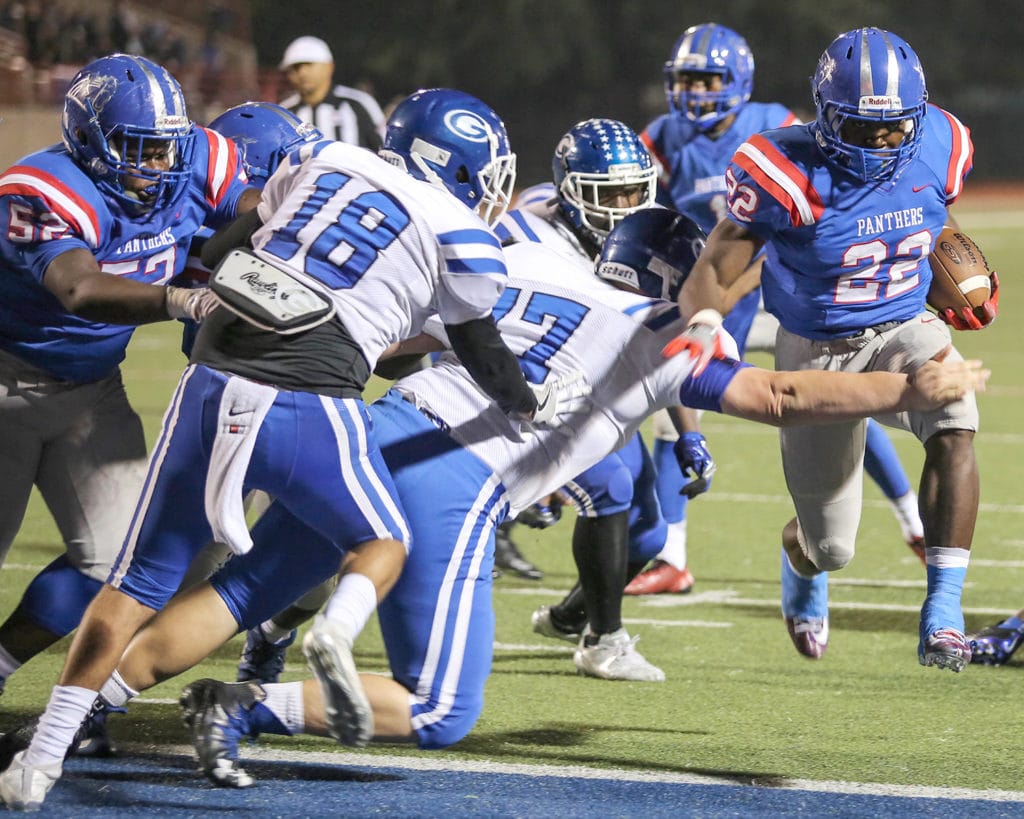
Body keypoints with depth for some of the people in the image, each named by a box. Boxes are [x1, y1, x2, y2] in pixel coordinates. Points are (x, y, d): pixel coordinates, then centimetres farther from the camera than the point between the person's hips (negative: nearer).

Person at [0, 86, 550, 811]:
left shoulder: (324, 161, 16)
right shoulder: (459, 239, 6)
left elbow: (218, 254, 21)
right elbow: (486, 359, 21)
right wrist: (530, 407, 41)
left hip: (211, 388, 3)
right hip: (312, 407, -3)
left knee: (139, 583, 11)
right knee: (382, 544, 24)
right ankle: (337, 632, -9)